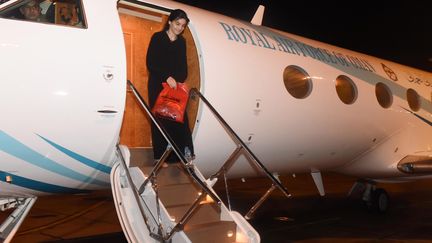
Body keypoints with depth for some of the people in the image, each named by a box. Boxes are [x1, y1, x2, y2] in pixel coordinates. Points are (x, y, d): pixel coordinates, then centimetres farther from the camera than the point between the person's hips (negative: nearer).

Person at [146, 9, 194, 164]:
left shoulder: (182, 42, 13)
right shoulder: (157, 38, 0)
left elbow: (183, 65, 15)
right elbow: (151, 63, -7)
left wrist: (180, 80, -4)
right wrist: (167, 77, -18)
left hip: (176, 86, 4)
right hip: (158, 85, -3)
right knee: (161, 119, -5)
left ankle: (185, 152, -10)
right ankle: (161, 156, -1)